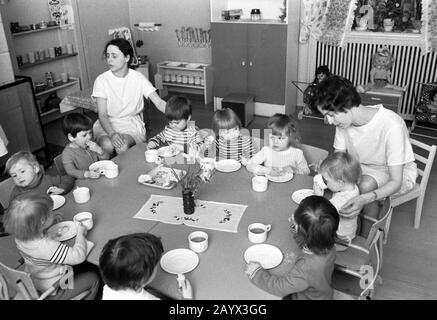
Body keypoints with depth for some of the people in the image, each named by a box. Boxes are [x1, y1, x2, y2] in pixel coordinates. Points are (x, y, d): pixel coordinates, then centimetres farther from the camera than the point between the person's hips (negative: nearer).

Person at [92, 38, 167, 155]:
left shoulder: (138, 78, -4)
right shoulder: (101, 80, -7)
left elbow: (159, 103, -10)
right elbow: (102, 114, -13)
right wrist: (112, 134, -33)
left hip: (131, 123, 0)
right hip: (107, 124, 0)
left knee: (123, 146, -32)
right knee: (107, 145, -32)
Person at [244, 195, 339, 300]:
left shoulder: (306, 268, -40)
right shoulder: (328, 247, -19)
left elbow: (280, 287, -25)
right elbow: (307, 246, 5)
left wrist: (256, 272, -14)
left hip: (305, 297, -6)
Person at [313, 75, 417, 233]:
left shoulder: (391, 125, -34)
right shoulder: (344, 121, -16)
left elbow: (396, 182, -31)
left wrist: (364, 199, -49)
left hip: (398, 173, -5)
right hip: (363, 167, 5)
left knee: (366, 185, -34)